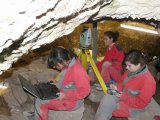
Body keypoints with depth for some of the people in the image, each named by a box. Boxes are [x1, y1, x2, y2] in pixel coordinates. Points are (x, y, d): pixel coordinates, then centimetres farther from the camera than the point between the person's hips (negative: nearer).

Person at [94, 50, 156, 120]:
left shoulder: (147, 80, -27)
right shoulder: (130, 71, -5)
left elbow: (141, 103, -22)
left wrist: (124, 97, -24)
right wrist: (117, 87, -8)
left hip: (133, 107, -7)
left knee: (107, 109, -18)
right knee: (106, 99, -16)